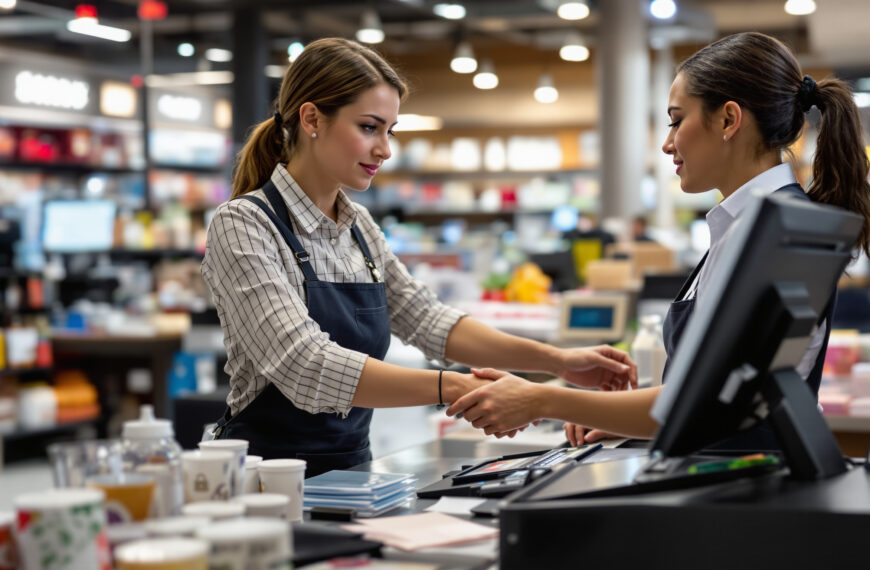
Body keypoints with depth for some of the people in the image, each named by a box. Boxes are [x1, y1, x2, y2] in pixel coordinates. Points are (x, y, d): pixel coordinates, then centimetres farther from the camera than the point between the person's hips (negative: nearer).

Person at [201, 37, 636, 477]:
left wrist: (558, 361, 1)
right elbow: (306, 366, -24)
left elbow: (426, 321, 14)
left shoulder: (358, 226, 12)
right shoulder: (243, 225, -12)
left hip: (352, 469, 6)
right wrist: (452, 388, -33)